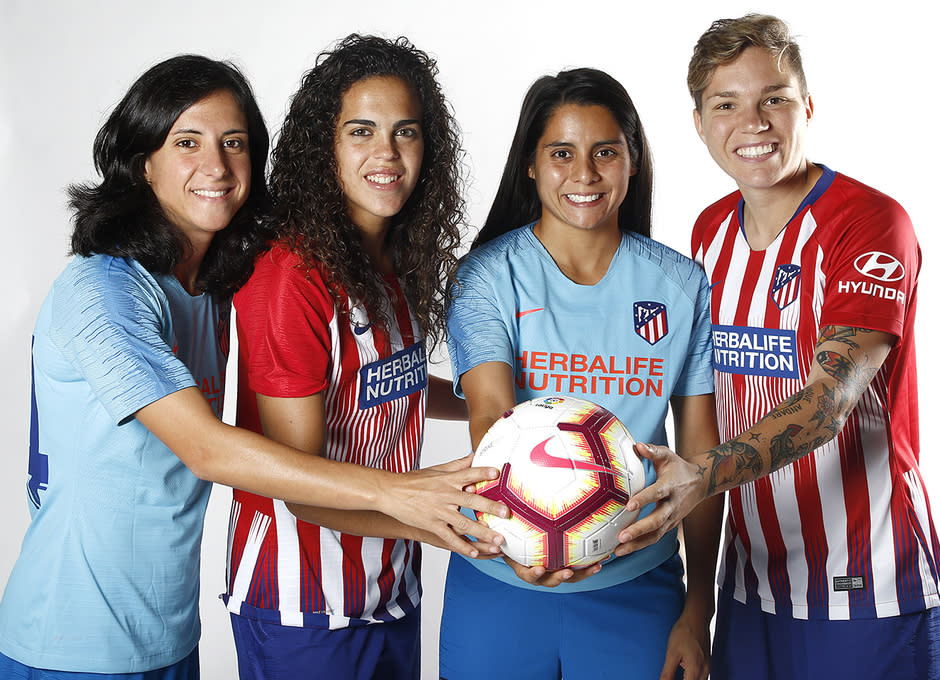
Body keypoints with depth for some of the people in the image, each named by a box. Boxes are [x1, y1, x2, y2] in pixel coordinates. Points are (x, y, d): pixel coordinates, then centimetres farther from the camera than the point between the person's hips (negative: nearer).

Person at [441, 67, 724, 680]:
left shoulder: (681, 284, 0)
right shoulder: (488, 275, -6)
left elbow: (700, 450, 2)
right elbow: (491, 415, -20)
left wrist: (699, 607, 0)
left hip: (637, 584, 1)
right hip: (498, 584, -1)